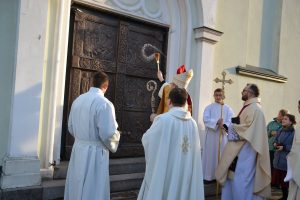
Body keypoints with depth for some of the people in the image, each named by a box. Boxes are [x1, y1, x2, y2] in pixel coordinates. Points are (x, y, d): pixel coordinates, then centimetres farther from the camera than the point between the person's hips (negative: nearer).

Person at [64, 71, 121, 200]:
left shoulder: (77, 100, 4)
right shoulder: (104, 103, -18)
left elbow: (71, 128, 12)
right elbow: (108, 134, -20)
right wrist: (112, 146, 1)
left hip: (78, 149, 7)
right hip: (95, 152, -7)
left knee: (76, 187, 18)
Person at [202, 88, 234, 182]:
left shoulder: (227, 108, 8)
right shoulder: (209, 107, 5)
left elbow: (231, 121, -4)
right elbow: (206, 119, -8)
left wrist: (224, 125, -23)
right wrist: (217, 122, -22)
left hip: (223, 135, 1)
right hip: (211, 135, -1)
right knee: (210, 155, 1)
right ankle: (208, 176, 7)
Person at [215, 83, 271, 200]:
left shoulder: (254, 108, -16)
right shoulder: (248, 107, 16)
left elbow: (249, 129, -23)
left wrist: (232, 127, -11)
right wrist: (234, 123, 5)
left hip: (245, 151, -11)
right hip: (240, 149, 11)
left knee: (241, 181, -4)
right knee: (232, 178, 15)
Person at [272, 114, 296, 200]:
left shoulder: (294, 132, -16)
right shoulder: (280, 131, 7)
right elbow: (275, 140, 19)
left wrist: (284, 147, -21)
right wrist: (275, 144, -3)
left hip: (287, 161, -7)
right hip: (278, 160, 7)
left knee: (286, 181, 1)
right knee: (279, 179, 15)